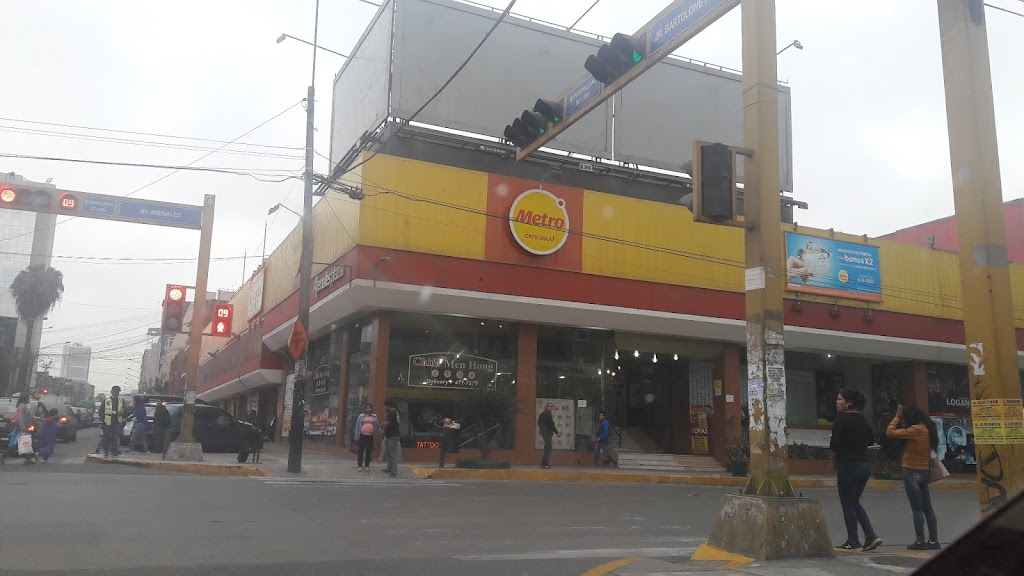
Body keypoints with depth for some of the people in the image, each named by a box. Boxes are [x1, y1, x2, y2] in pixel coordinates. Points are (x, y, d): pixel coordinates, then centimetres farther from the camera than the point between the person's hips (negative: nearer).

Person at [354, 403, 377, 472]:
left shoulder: (374, 416, 8)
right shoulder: (361, 416, 4)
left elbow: (376, 426, 7)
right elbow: (357, 427, 6)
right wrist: (356, 437, 2)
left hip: (370, 436, 1)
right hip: (362, 435, -1)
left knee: (369, 451, 6)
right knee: (361, 451, 3)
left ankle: (367, 466, 15)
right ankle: (360, 466, 10)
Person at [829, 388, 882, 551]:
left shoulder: (842, 419, -13)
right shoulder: (863, 419, 9)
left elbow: (835, 445, -17)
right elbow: (871, 440, 17)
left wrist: (835, 463, -3)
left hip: (848, 466, -7)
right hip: (864, 465, 8)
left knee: (848, 505, 4)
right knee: (855, 503, 18)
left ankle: (852, 541, 11)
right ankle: (871, 536, 9)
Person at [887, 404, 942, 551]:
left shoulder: (916, 430, -20)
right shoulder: (927, 428, 6)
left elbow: (890, 432, -19)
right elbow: (905, 432, 11)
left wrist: (897, 417, -7)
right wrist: (901, 418, 5)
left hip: (912, 472, -8)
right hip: (925, 471, 8)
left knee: (917, 509, -1)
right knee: (927, 508, 13)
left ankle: (920, 541, 4)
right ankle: (933, 541, 18)